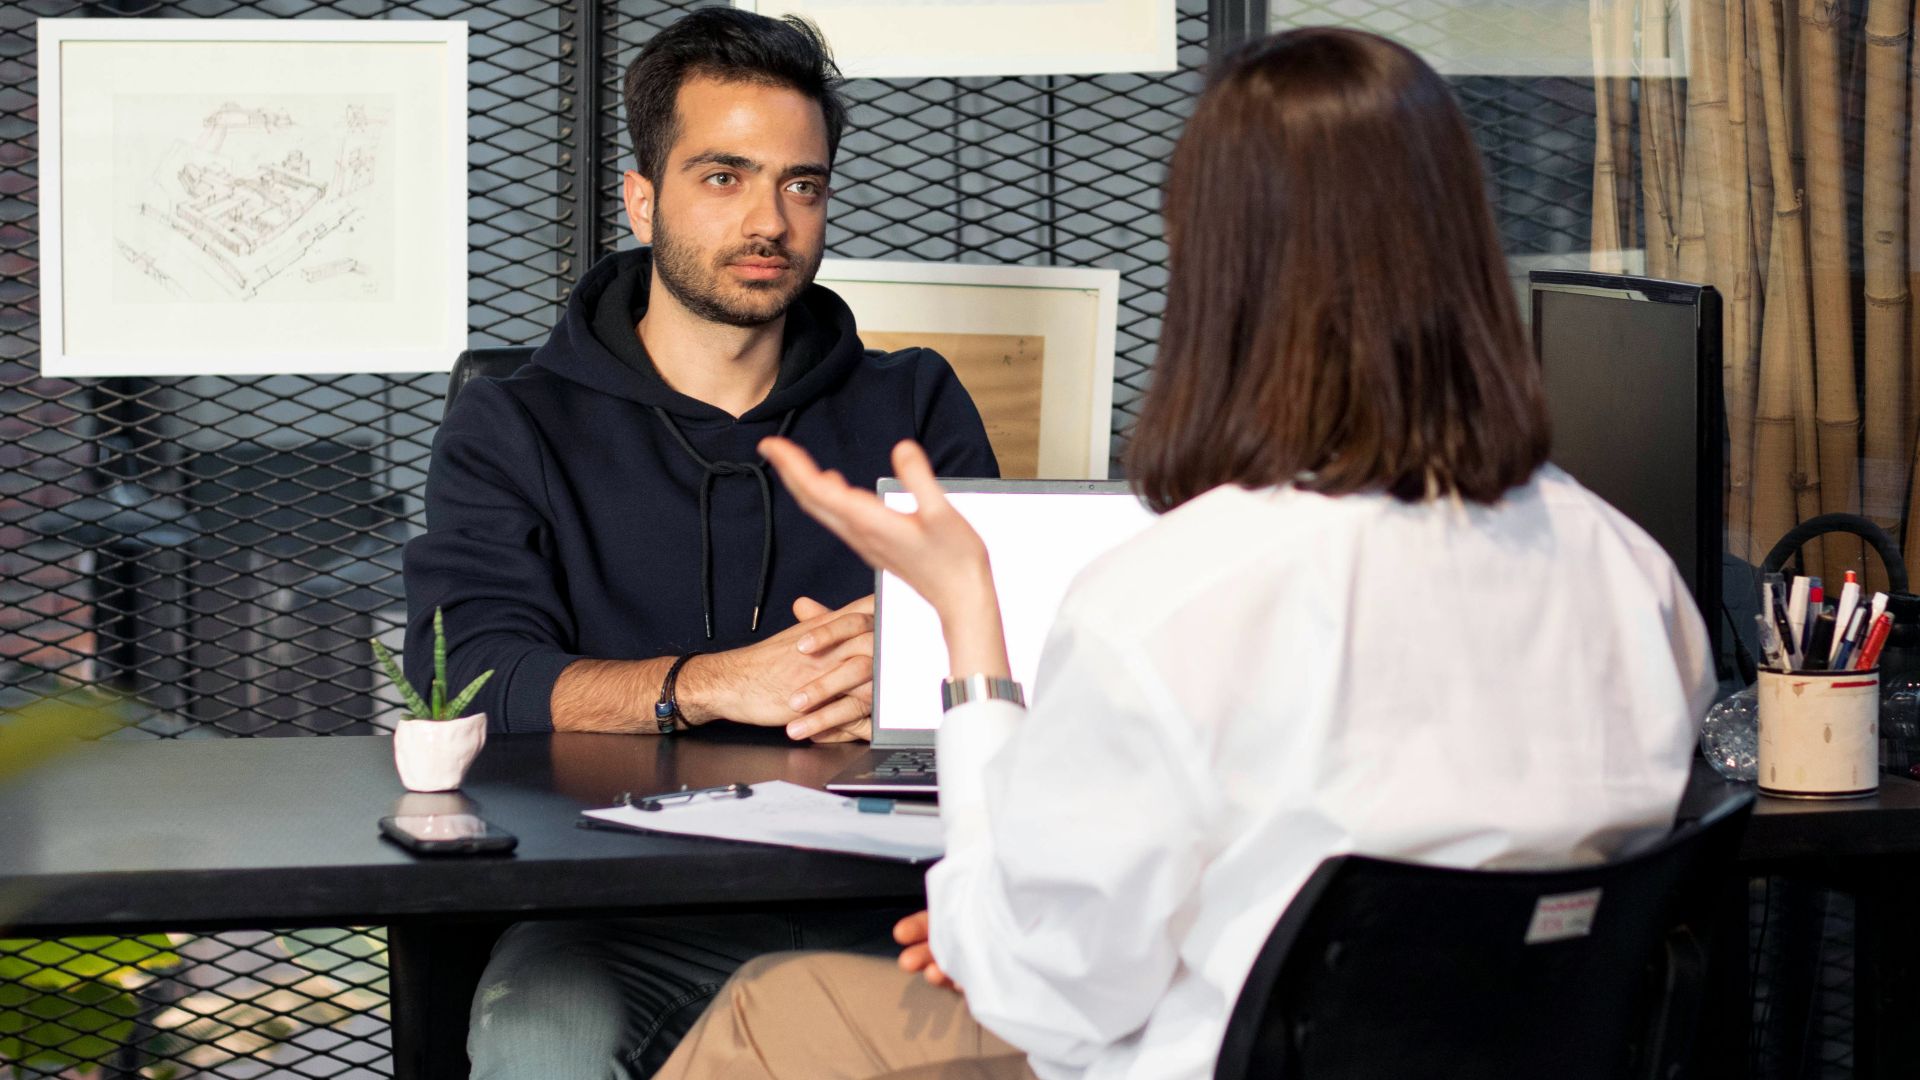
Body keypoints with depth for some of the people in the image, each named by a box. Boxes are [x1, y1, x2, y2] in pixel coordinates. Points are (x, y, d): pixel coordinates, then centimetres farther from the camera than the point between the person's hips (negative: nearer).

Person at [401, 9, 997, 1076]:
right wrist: (708, 685, -20)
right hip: (624, 915, -1)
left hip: (884, 906, 1)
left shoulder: (915, 408, 19)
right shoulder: (513, 429, 13)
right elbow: (471, 675, -4)